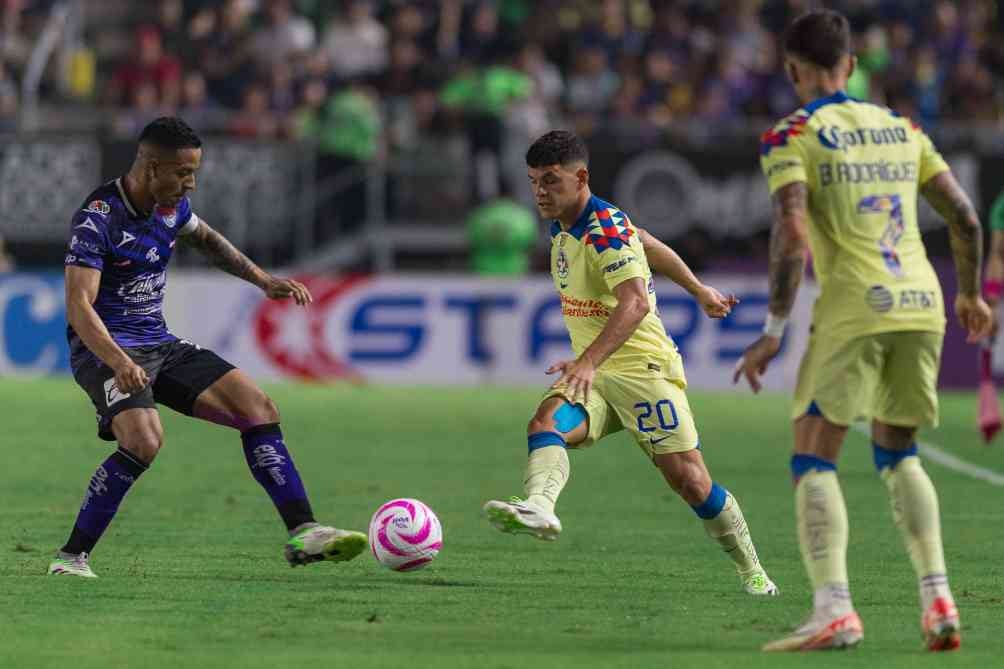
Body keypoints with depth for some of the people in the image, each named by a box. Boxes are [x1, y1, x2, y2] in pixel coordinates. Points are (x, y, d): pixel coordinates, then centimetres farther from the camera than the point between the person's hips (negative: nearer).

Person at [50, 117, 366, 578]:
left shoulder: (172, 207, 5)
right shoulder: (97, 218, -19)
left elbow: (205, 239, 29)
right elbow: (79, 305, -27)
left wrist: (264, 281, 20)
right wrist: (119, 362, -42)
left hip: (161, 346, 8)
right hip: (105, 351, -8)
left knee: (258, 408, -6)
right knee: (145, 439, -33)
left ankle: (302, 534, -3)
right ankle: (71, 557, -20)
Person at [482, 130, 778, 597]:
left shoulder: (606, 230, -18)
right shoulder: (563, 227, 10)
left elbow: (636, 303, -34)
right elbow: (650, 245, 25)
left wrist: (589, 361, -48)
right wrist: (699, 291, 37)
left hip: (642, 368, -8)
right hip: (590, 372, 8)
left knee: (689, 480, -6)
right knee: (545, 424, -25)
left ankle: (752, 573, 14)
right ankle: (539, 508, -53)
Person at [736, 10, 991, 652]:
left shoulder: (791, 137, 0)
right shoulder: (901, 127, 16)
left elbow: (793, 235, -13)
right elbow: (965, 218, 15)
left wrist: (774, 331, -10)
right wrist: (971, 294, 30)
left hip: (854, 310, -5)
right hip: (922, 303, 5)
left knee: (813, 461, 1)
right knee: (898, 452, 20)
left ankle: (833, 609, -16)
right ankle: (938, 598, 7)